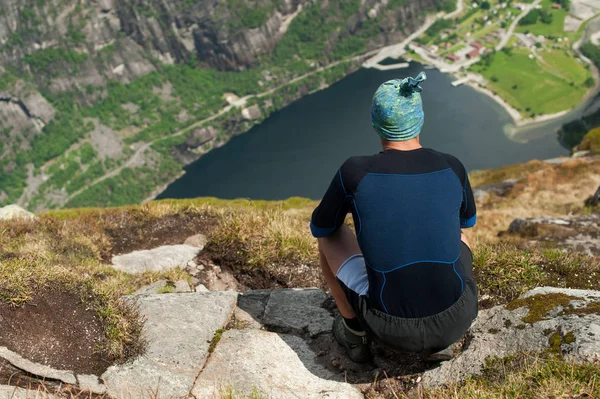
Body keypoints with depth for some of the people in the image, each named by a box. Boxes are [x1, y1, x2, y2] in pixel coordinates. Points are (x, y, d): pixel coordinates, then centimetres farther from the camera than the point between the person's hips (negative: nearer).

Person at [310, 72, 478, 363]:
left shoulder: (354, 172, -10)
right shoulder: (452, 168, 0)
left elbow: (319, 227, 10)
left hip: (392, 328, -2)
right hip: (457, 320, 3)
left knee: (330, 235, 19)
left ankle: (355, 334, 26)